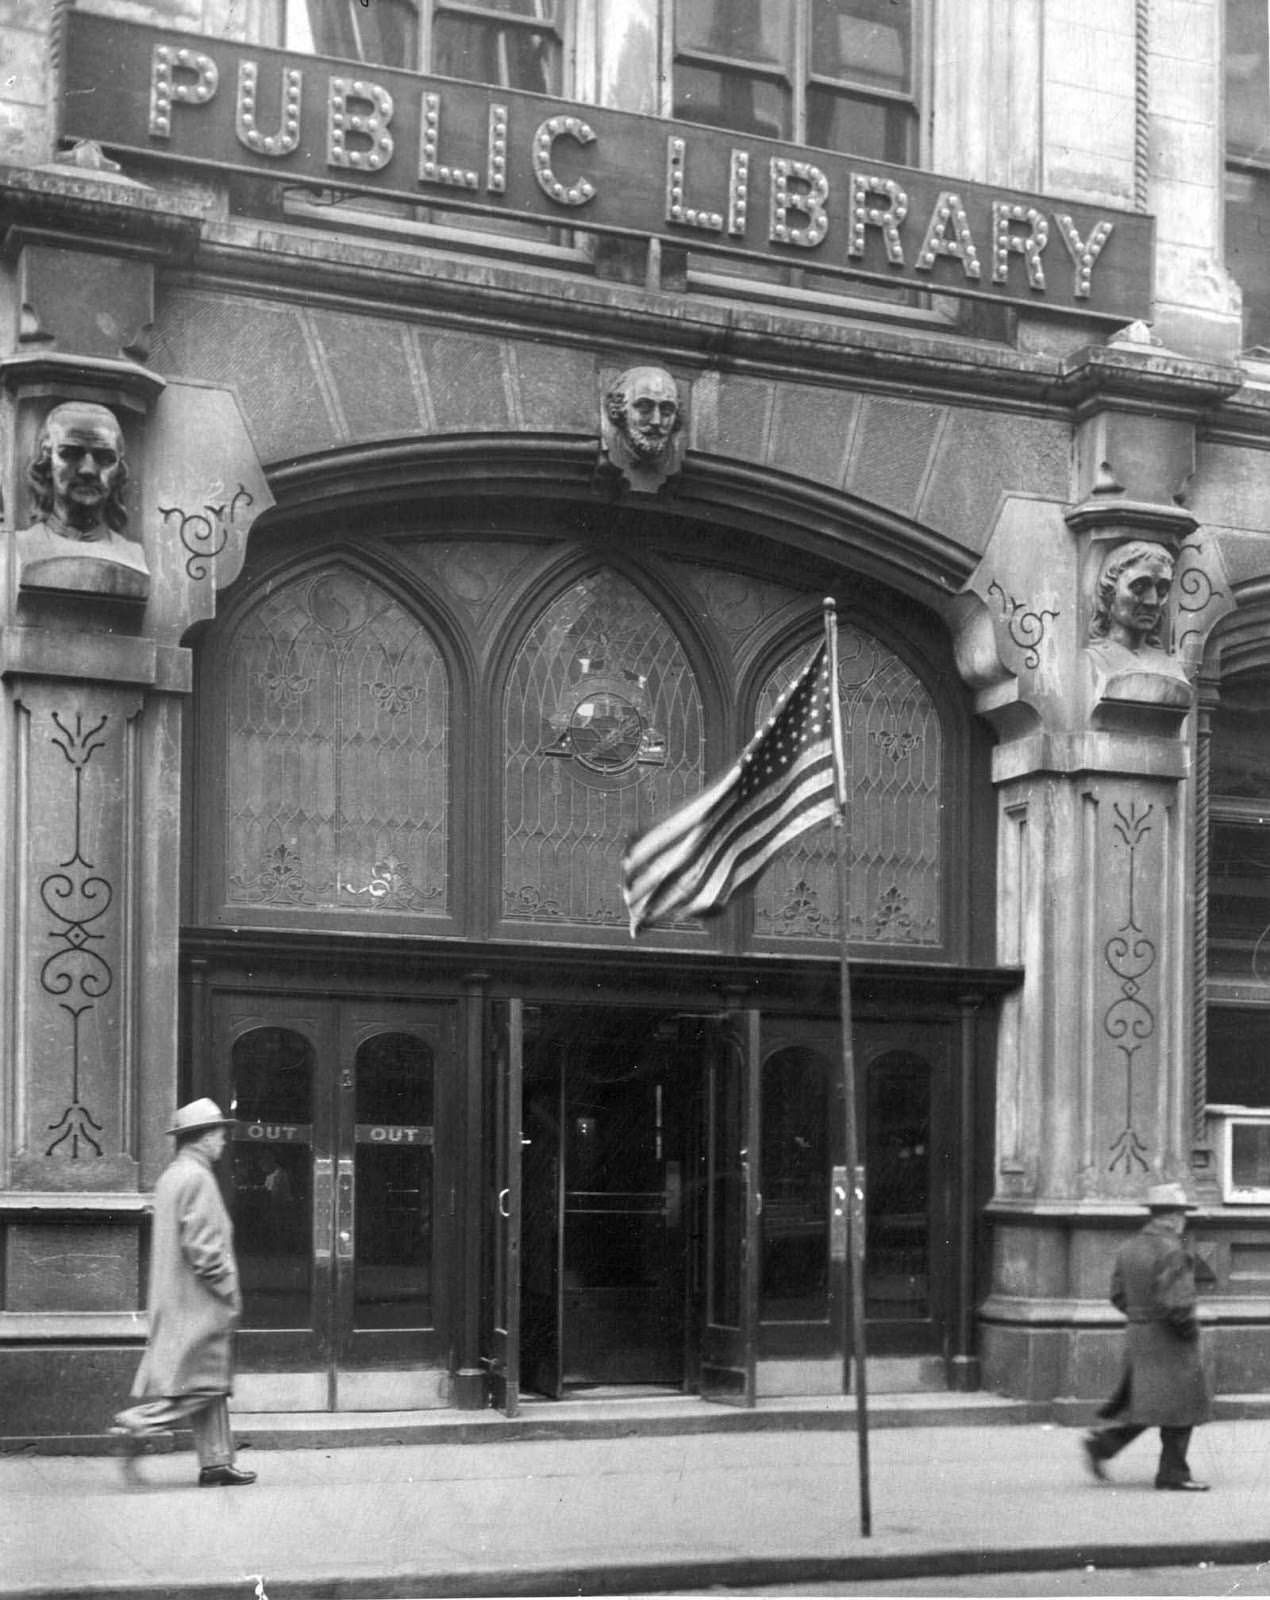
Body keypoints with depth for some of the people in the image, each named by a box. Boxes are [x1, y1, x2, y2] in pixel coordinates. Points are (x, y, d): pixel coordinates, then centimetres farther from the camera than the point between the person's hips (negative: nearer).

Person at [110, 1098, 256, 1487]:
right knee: (203, 1381, -6)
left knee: (211, 1383, 10)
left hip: (175, 1301, 10)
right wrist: (228, 1290, -13)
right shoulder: (197, 1178, -14)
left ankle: (216, 1462, 11)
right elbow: (202, 1245, -20)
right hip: (199, 1300, -10)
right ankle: (138, 1421, -9)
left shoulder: (169, 1178, 16)